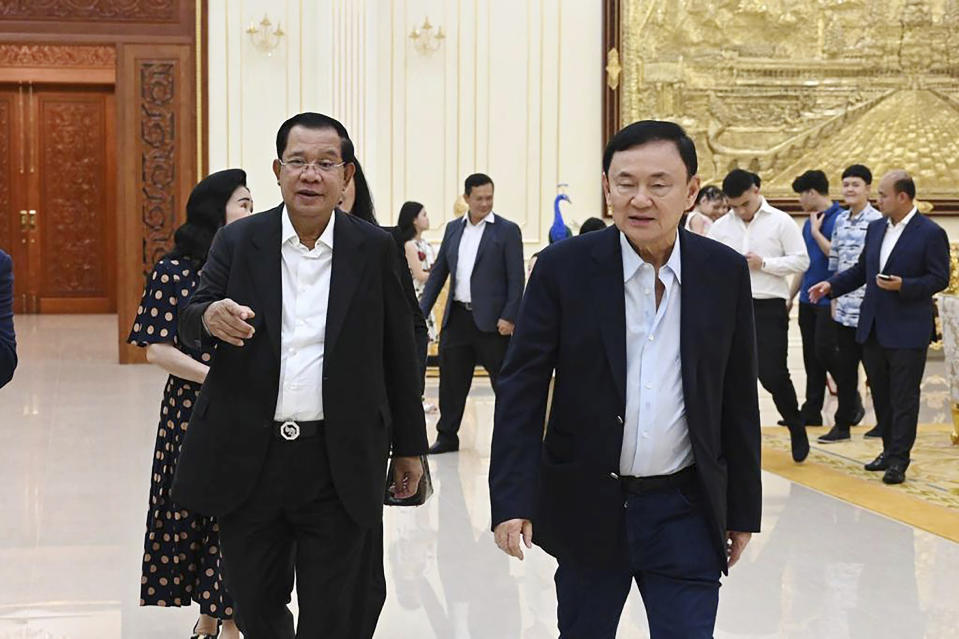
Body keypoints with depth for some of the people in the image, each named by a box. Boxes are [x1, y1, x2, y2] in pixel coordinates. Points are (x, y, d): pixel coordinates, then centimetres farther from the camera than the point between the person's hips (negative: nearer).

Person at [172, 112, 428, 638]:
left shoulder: (375, 249, 1)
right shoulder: (238, 241, 3)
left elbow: (398, 353, 5)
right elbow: (186, 327, -3)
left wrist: (409, 446, 8)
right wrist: (211, 317, -27)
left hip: (340, 466, -1)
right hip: (249, 458, 2)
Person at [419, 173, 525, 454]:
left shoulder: (507, 230, -3)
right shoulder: (453, 228, 12)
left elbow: (516, 279, -7)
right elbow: (439, 271, 15)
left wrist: (509, 317, -15)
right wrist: (422, 310, 8)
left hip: (491, 320, -5)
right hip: (457, 316, 5)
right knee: (451, 380, 10)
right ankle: (447, 437, 21)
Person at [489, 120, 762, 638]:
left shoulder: (725, 273, -1)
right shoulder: (564, 267, -7)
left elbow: (739, 400, 5)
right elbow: (522, 389, -8)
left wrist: (743, 507, 8)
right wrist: (512, 499, -17)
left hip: (685, 512, 1)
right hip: (588, 508, 0)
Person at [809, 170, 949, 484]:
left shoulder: (931, 233, -9)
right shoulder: (876, 228, 11)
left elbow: (940, 279, -11)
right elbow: (861, 269, 18)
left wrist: (903, 286, -23)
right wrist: (832, 285, 6)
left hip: (908, 330, -7)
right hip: (873, 328, 7)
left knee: (904, 397, -2)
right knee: (880, 393, 13)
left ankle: (899, 460, 3)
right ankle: (889, 450, 25)